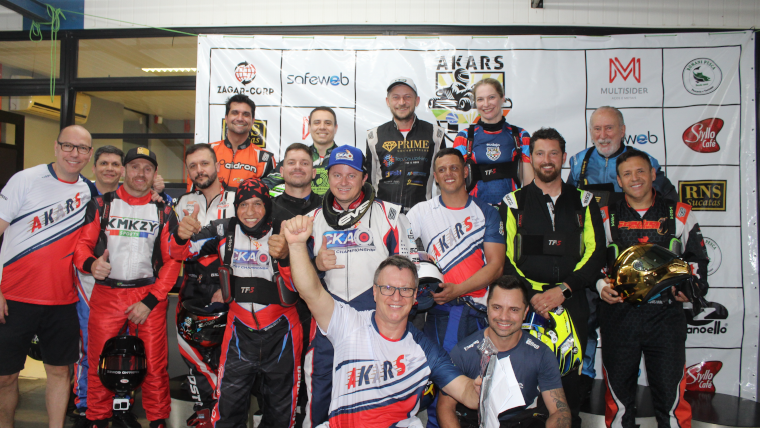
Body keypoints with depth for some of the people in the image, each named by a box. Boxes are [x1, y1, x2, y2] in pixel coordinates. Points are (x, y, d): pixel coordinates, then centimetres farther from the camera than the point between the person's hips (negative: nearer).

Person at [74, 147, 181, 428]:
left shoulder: (164, 212, 8)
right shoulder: (101, 204, 9)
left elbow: (172, 260, 3)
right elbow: (82, 244, 4)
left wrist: (150, 301, -7)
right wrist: (91, 263, -20)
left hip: (149, 296, 0)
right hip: (105, 295, 1)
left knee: (155, 364, -1)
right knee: (98, 363, 3)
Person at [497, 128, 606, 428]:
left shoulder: (584, 202, 11)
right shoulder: (513, 203, 7)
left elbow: (595, 254, 3)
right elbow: (505, 258, 1)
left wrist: (562, 289, -10)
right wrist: (531, 294, -13)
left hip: (572, 304, 1)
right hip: (526, 303, -1)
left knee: (570, 378, 6)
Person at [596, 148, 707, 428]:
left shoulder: (680, 214, 9)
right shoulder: (605, 217, 8)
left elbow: (696, 258, 15)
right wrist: (602, 286, -5)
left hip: (666, 314, 0)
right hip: (619, 313, 1)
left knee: (670, 392, 0)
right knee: (619, 393, 9)